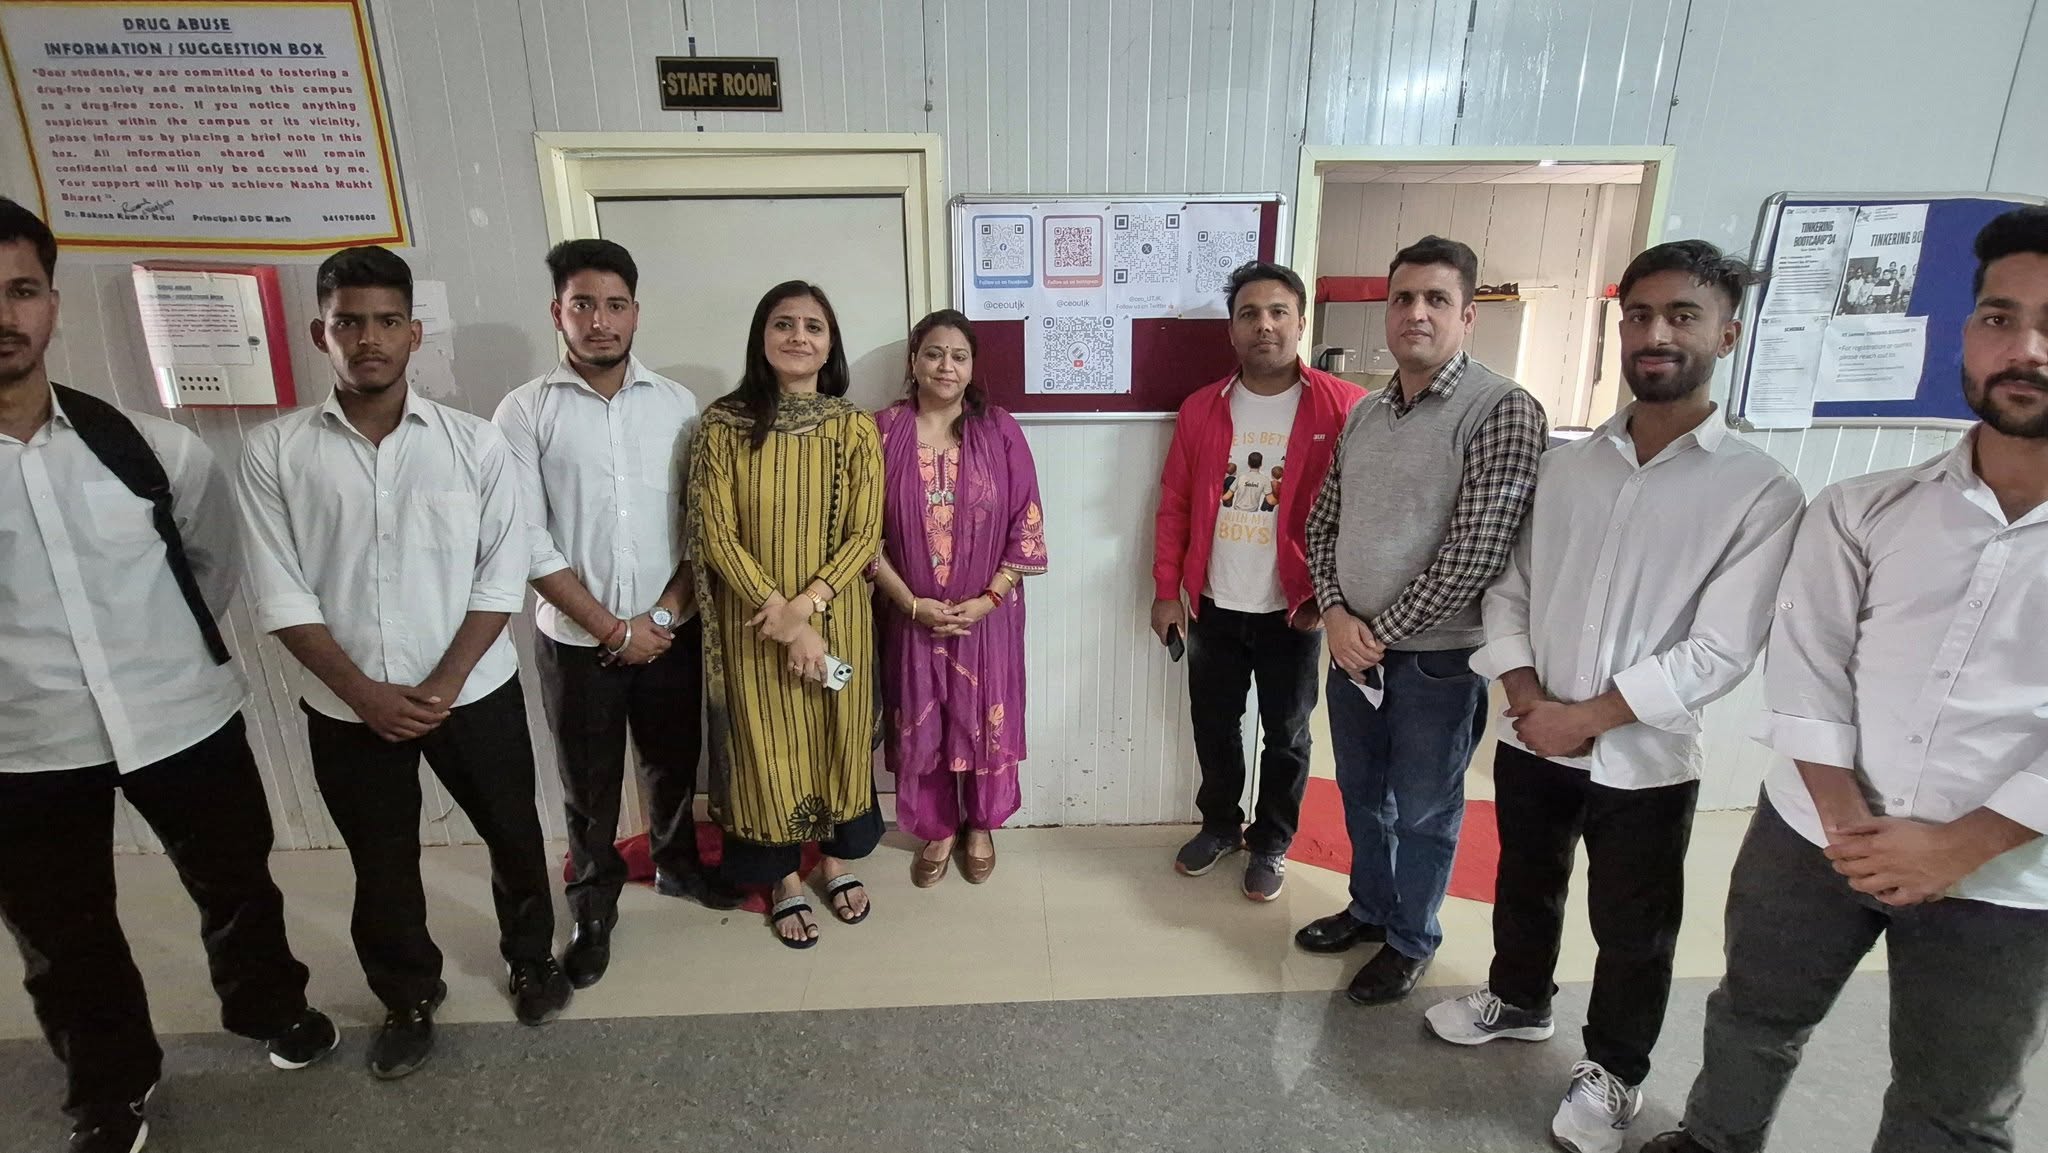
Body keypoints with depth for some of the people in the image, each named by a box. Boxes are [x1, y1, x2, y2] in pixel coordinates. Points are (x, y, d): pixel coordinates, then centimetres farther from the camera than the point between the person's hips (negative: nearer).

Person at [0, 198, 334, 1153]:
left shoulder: (149, 447, -7)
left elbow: (218, 556, 10)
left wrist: (172, 647, 6)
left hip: (183, 719, 0)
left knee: (235, 882, 20)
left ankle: (272, 1007, 48)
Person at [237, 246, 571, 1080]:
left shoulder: (474, 442, -6)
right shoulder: (273, 453, -3)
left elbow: (503, 574, -7)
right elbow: (280, 595, -5)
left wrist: (444, 684, -13)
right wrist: (364, 692, -12)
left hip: (475, 692, 0)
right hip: (345, 708, 1)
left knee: (513, 836, 14)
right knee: (381, 864, 16)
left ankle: (531, 959, 40)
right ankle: (409, 998, 40)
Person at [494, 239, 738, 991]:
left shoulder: (676, 403, -1)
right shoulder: (524, 412, -7)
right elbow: (528, 541, -11)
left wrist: (668, 611, -10)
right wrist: (610, 628, -13)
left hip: (671, 631, 2)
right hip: (575, 639, -2)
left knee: (674, 763, 19)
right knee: (589, 787, 13)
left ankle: (677, 863, 44)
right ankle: (593, 911, 34)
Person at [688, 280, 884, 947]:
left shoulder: (854, 427, -4)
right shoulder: (724, 424, -7)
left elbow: (866, 534, -6)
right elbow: (716, 535, -10)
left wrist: (808, 605, -18)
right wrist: (782, 617, -17)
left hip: (837, 618, 1)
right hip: (753, 624, -1)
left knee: (837, 737, 15)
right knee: (767, 746, 11)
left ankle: (837, 860, 39)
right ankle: (784, 879, 33)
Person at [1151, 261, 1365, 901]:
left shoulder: (1344, 408, -9)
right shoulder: (1201, 409, 1)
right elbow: (1174, 505, 4)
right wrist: (1167, 591, 2)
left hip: (1293, 610, -2)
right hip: (1213, 607, 3)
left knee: (1286, 735, 13)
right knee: (1213, 726, 16)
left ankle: (1271, 843, 34)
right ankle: (1220, 825, 39)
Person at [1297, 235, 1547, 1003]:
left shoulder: (1502, 411, -15)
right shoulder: (1363, 415, 5)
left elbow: (1476, 555, -21)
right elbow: (1323, 523, 9)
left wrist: (1383, 632, -14)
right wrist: (1337, 614, -7)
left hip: (1438, 657, -6)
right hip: (1353, 647, 6)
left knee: (1423, 813, 12)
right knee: (1361, 796, 21)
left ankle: (1411, 941, 34)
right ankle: (1369, 909, 43)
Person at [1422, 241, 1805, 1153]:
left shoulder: (1760, 491, -11)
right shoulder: (1564, 465, 1)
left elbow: (1720, 651, -16)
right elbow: (1508, 586, 3)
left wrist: (1587, 716, -16)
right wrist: (1526, 695, -10)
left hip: (1645, 761, -3)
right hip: (1530, 740, 4)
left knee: (1633, 933, 15)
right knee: (1525, 887, 23)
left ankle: (1611, 1071, 39)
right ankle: (1519, 999, 49)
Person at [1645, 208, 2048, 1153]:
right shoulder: (1860, 511, -3)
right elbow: (1803, 672, -6)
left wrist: (1957, 846, -16)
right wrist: (1846, 818, -15)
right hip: (1813, 838, 2)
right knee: (1754, 1016, 20)